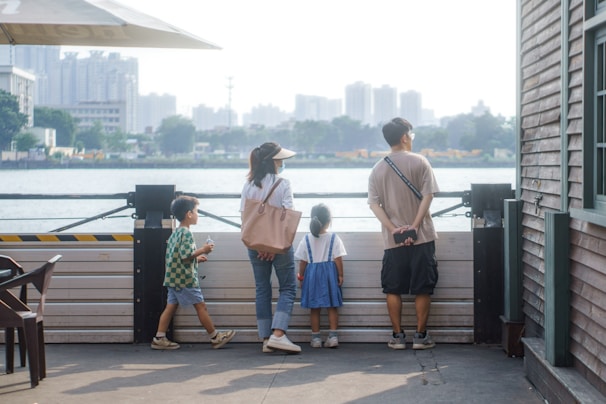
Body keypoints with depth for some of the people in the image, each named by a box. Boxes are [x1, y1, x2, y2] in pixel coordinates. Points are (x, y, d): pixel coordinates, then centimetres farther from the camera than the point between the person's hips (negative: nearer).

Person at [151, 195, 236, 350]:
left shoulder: (175, 233, 15)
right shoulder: (187, 234, -16)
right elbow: (186, 255, -23)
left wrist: (196, 258, 19)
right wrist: (202, 250, -12)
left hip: (173, 278, 9)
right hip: (185, 279, -9)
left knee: (171, 306, 8)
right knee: (200, 306, 0)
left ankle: (159, 339, 5)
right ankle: (215, 338, 8)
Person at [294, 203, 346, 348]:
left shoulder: (306, 239, -1)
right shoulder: (334, 238, -5)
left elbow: (302, 261, 0)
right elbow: (338, 259, -7)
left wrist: (301, 277, 9)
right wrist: (340, 275, 0)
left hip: (312, 273, 1)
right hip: (329, 272, -1)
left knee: (314, 308, 6)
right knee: (332, 306, 5)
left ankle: (316, 338, 8)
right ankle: (333, 336, -1)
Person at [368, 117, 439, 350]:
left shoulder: (378, 169, 6)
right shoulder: (419, 162, -3)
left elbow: (374, 204, -3)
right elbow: (427, 196, -12)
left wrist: (393, 229, -8)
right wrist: (415, 226, -13)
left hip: (392, 239, 2)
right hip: (421, 237, -2)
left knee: (393, 289, 9)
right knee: (422, 288, 5)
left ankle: (398, 336, 10)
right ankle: (421, 336, 6)